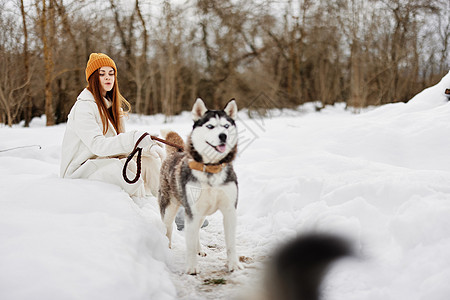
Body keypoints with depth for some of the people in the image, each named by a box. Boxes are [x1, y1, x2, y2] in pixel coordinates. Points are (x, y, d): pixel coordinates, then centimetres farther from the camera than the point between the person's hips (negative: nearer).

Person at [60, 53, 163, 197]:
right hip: (81, 168, -8)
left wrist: (149, 146, -11)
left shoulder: (111, 105, 13)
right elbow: (97, 144, -28)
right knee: (121, 167, -35)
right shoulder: (83, 107, -14)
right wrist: (133, 139, -40)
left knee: (151, 160, -10)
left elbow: (121, 140, 8)